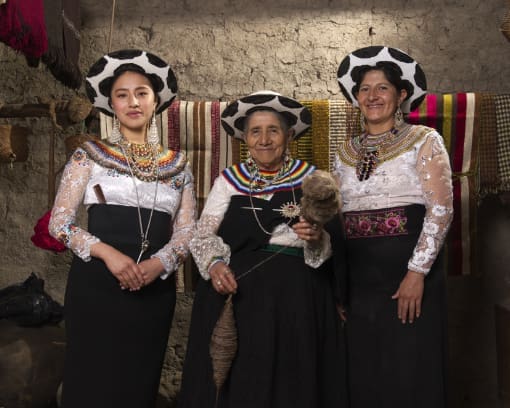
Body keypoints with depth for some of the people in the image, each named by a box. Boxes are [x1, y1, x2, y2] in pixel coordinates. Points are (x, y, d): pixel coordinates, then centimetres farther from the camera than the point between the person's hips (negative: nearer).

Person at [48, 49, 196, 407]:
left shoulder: (177, 164, 10)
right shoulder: (90, 155, 4)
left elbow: (186, 230, 7)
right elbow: (59, 222, -1)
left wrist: (158, 263, -12)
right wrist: (107, 253, -16)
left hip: (154, 289, 2)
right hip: (97, 282, -2)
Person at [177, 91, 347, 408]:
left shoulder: (311, 178, 3)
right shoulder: (229, 179, 6)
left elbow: (333, 242, 2)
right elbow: (204, 234, 4)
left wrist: (317, 238, -19)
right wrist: (215, 264, -15)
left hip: (297, 295, 0)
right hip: (235, 291, 1)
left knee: (291, 380, 6)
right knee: (237, 379, 6)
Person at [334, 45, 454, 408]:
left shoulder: (424, 141, -1)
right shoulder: (346, 152, 13)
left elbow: (441, 210, -8)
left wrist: (417, 272, -15)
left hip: (408, 273, -4)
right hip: (358, 277, 4)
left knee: (409, 373, 3)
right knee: (363, 375, 11)